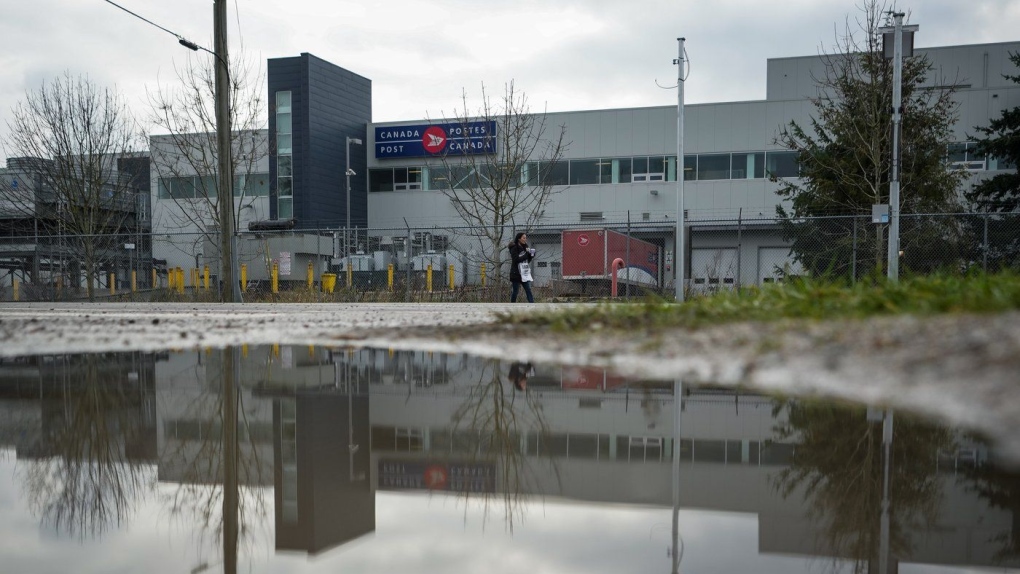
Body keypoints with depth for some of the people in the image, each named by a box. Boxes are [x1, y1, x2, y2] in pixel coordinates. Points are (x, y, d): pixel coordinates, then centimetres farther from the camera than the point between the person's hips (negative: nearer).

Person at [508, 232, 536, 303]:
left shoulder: (524, 248, 12)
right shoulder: (514, 248, -7)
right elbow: (516, 259, -18)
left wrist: (531, 255, -3)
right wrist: (527, 254, -16)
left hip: (525, 273, 6)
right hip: (516, 273, -6)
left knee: (529, 290, -2)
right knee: (515, 291, 0)